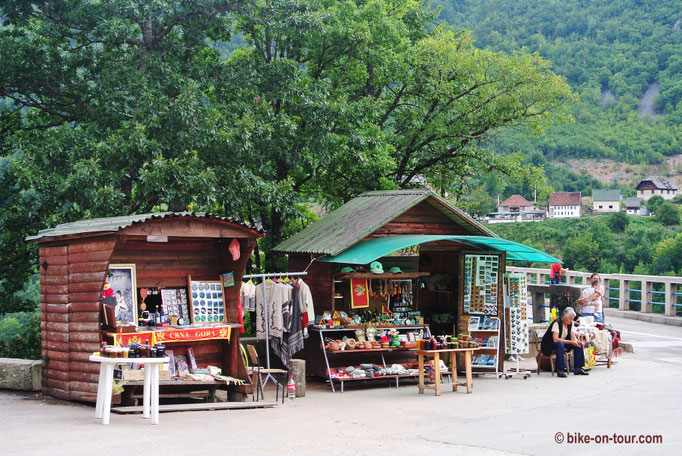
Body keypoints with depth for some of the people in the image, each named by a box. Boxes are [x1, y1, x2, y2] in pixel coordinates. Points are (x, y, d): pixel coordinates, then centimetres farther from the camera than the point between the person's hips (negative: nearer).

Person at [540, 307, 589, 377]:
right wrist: (571, 342, -35)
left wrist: (576, 341, -25)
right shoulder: (557, 323, -25)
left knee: (578, 345, -8)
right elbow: (555, 339, -34)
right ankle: (560, 370, -36)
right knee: (560, 345, -39)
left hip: (562, 342, 8)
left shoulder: (570, 323, -1)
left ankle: (577, 369, -3)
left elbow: (573, 336, 0)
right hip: (549, 344, -8)